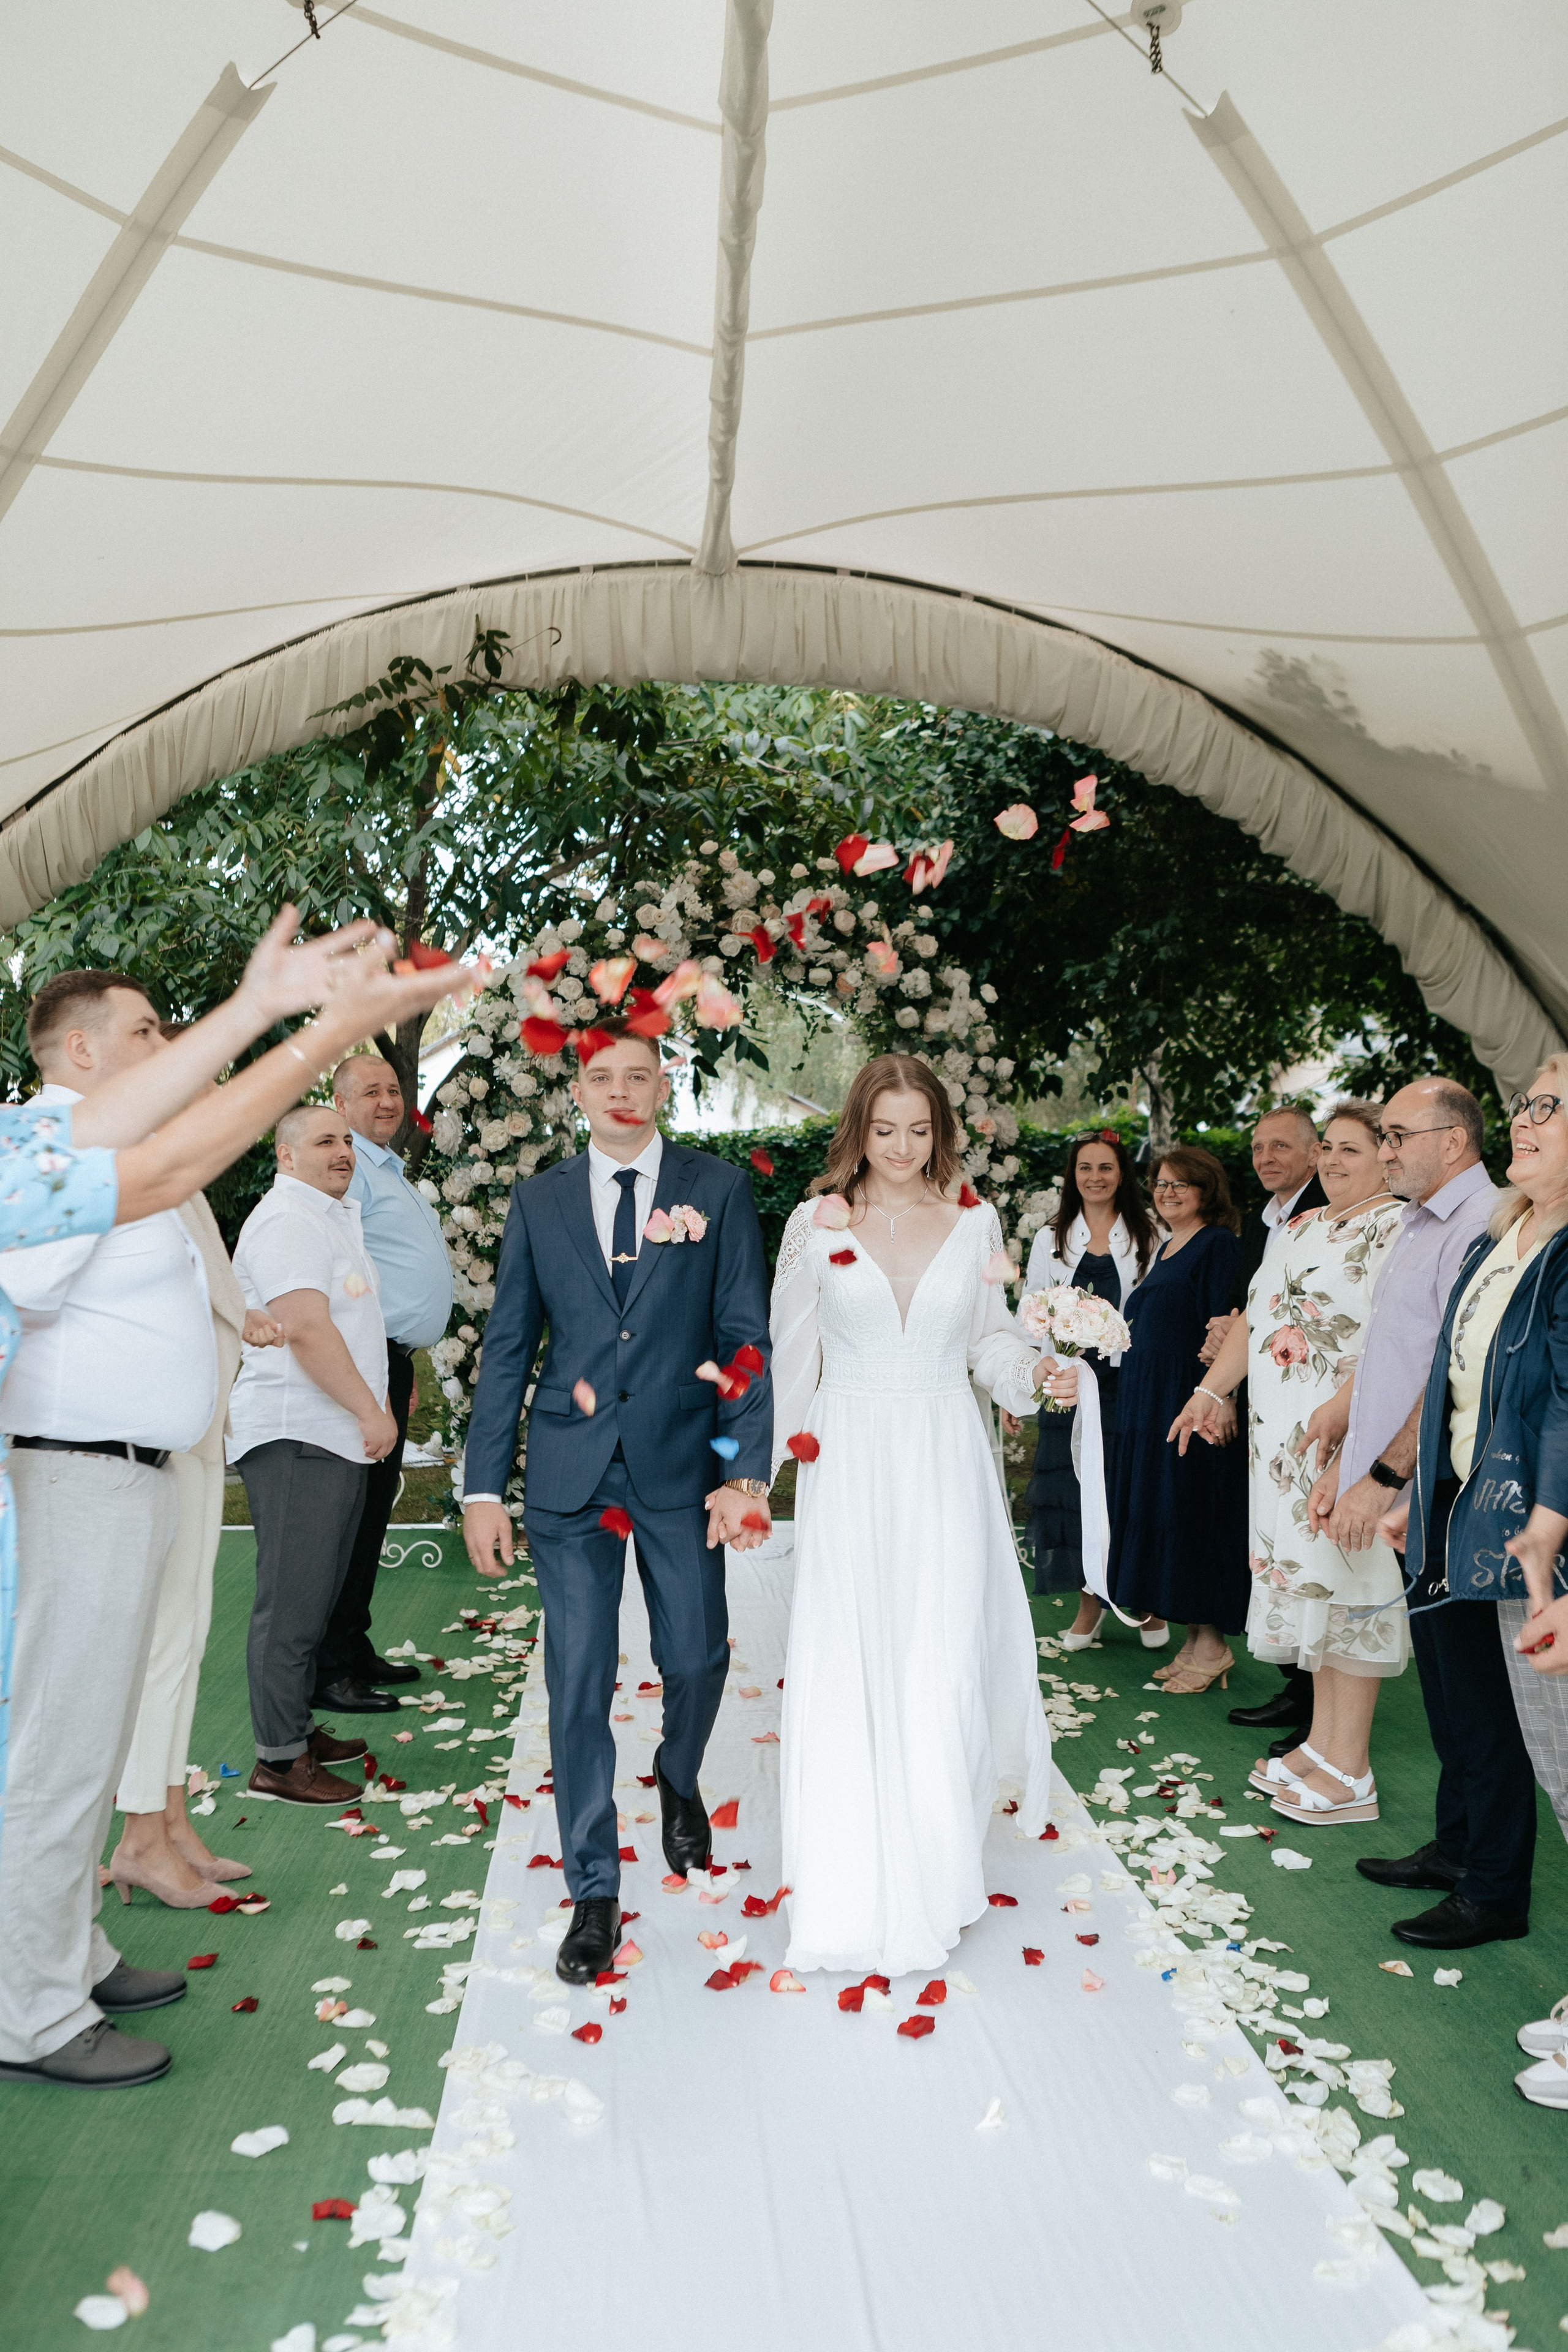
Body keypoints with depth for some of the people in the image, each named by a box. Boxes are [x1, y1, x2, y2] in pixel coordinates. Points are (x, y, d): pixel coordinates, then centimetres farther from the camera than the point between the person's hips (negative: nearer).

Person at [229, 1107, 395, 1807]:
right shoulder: (287, 1220, -12)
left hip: (334, 1436, 10)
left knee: (314, 1597, 15)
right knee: (292, 1603, -6)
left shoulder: (329, 1217, 22)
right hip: (295, 1437, -10)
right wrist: (370, 1411, -19)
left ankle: (299, 1730, 25)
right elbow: (303, 1327, -22)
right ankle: (278, 1760, 1)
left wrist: (371, 1411, 23)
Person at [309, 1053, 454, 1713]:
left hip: (391, 1361, 10)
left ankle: (355, 1648, 24)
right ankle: (327, 1672, 0)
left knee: (373, 1510, 15)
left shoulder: (389, 1171, 22)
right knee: (349, 1513, -6)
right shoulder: (346, 1167, -11)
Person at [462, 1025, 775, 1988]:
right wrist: (485, 1485, 2)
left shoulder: (720, 1189, 0)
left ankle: (679, 1780, 46)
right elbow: (508, 1347, 6)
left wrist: (746, 1472, -11)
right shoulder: (540, 1199, 5)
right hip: (570, 1475, 1)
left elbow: (746, 1338, -3)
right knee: (579, 1684, 3)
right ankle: (595, 1892, 20)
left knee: (697, 1659, 11)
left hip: (683, 1468, -1)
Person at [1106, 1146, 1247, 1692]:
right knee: (1158, 1511, 10)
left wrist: (1221, 1398, -25)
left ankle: (1212, 1645, 6)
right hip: (1147, 1401, 9)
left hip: (1192, 1401, -9)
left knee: (1193, 1510, -4)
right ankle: (1193, 1640, 19)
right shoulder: (1166, 1249, 18)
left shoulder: (1219, 1244, -9)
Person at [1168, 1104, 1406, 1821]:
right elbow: (1254, 1320, 22)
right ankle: (1321, 1744, 23)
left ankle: (1348, 1771, 8)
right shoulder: (1302, 1228, 17)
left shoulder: (1397, 1228, -10)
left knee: (1341, 1581, -3)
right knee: (1304, 1579, 12)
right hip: (1282, 1436, 8)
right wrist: (1209, 1390, 19)